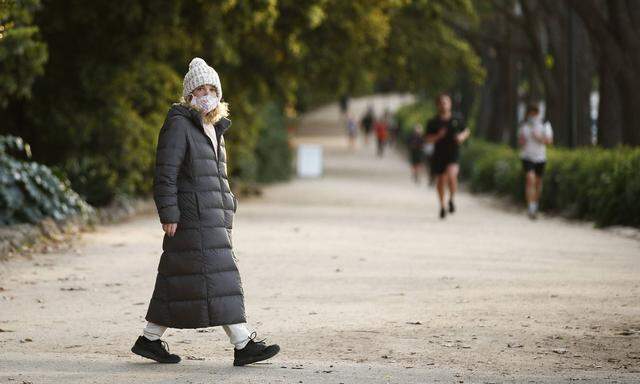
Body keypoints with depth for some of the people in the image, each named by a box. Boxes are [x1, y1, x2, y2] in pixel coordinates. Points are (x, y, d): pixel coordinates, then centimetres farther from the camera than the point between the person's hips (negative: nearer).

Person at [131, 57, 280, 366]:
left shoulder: (213, 127, 19)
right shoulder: (178, 124, -8)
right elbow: (165, 172, -13)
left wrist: (228, 209, 22)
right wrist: (169, 214, -17)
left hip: (213, 218, 9)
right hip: (192, 216, -9)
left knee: (178, 280, 10)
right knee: (216, 278, -10)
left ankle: (149, 340, 16)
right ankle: (243, 344, -12)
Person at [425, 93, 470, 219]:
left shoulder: (457, 121, 3)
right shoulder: (433, 123, 1)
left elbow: (466, 131, 17)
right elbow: (428, 139, -1)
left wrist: (462, 136, -4)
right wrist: (438, 136, -18)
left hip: (453, 153, -2)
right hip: (439, 155, 2)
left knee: (451, 175, -26)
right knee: (440, 180, 9)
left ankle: (451, 199, -2)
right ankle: (442, 206, 29)